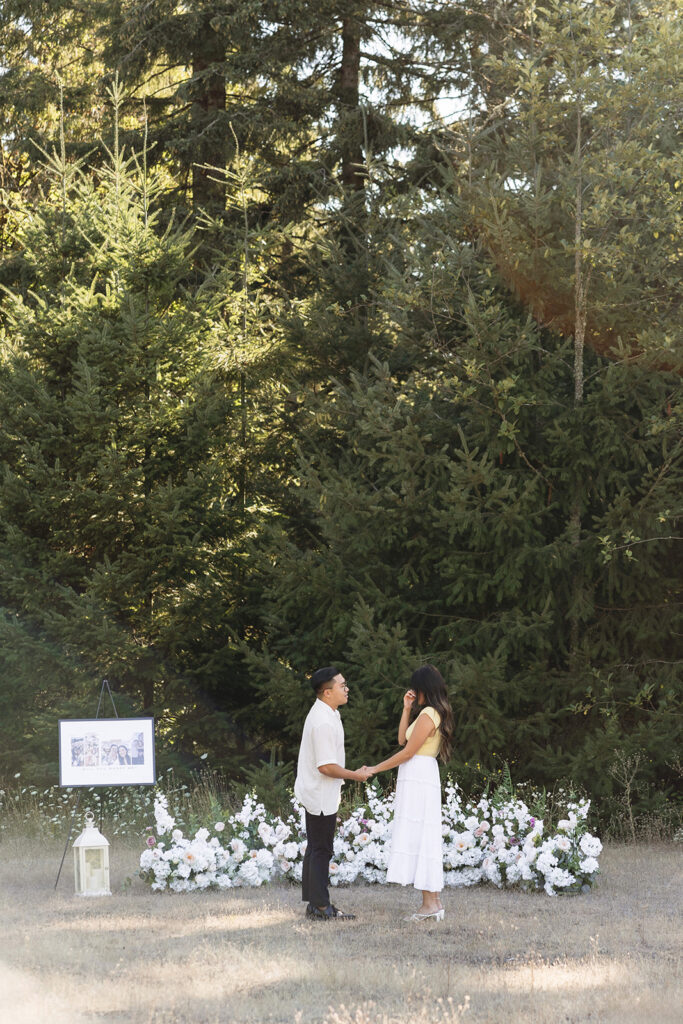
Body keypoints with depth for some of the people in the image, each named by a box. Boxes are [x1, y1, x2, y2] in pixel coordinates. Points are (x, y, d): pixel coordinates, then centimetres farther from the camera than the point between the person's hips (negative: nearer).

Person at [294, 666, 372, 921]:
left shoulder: (326, 714, 9)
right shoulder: (324, 722, -24)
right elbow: (326, 766, -25)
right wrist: (355, 775, -13)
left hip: (316, 794, 11)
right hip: (321, 797, -10)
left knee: (316, 849, 14)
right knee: (321, 850, -4)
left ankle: (315, 903, 20)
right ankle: (321, 907, 1)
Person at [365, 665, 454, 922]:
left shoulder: (428, 715, -14)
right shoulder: (434, 714, 17)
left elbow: (407, 752, -14)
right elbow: (402, 740, 20)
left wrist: (375, 769, -8)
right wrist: (407, 709, 15)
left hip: (418, 778, -10)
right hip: (424, 778, 10)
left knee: (418, 838, -10)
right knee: (424, 840, 9)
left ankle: (430, 903, -12)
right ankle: (433, 901, 9)